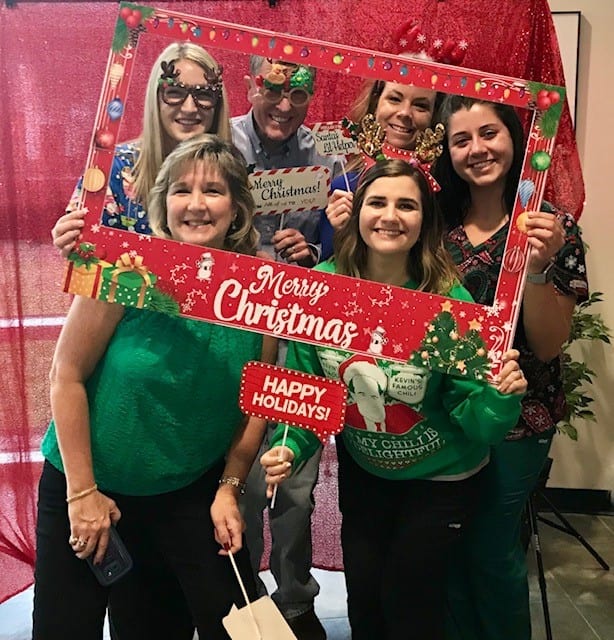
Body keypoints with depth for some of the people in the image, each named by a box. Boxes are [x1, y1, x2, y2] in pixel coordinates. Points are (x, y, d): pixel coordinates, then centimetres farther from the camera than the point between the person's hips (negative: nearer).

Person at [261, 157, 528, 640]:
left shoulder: (450, 300, -24)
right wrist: (290, 448, -23)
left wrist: (500, 397, -39)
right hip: (362, 471, 3)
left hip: (440, 478, -2)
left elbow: (473, 417, -19)